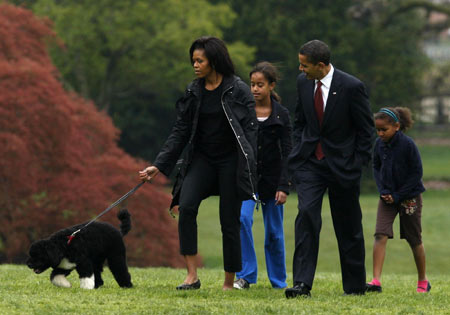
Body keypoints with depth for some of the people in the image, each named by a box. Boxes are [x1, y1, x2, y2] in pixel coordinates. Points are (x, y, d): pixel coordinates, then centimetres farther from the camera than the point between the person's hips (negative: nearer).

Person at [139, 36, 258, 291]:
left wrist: (248, 169, -16)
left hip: (231, 161, -4)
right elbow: (181, 132, 10)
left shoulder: (238, 90, -6)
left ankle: (229, 282, 13)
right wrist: (159, 165, 3)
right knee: (187, 206, -20)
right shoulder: (193, 92, 8)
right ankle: (192, 275, -19)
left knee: (230, 220, -1)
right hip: (202, 159, 4)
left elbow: (250, 130, -8)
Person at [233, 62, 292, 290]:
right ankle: (246, 276, -14)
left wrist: (283, 186, -11)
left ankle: (278, 280, 21)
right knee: (242, 218, -21)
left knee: (274, 231, 5)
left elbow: (287, 152, -3)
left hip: (271, 177, 0)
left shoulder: (281, 115, -1)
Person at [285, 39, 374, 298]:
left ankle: (355, 286, 21)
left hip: (343, 165, -3)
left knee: (348, 227, 7)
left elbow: (366, 128, -6)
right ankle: (302, 283, -19)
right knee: (307, 214, -15)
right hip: (310, 161, 3)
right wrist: (299, 152, 8)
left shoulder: (352, 87, -14)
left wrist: (357, 164, -8)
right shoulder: (304, 83, 1)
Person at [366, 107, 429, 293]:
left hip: (409, 196, -4)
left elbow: (417, 173, -14)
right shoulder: (380, 144, -4)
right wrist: (383, 191, -6)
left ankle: (423, 281, 25)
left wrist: (398, 195, -16)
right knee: (380, 235, -13)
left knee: (414, 239, 8)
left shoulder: (407, 144, -18)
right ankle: (376, 281, -19)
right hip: (388, 197, 4)